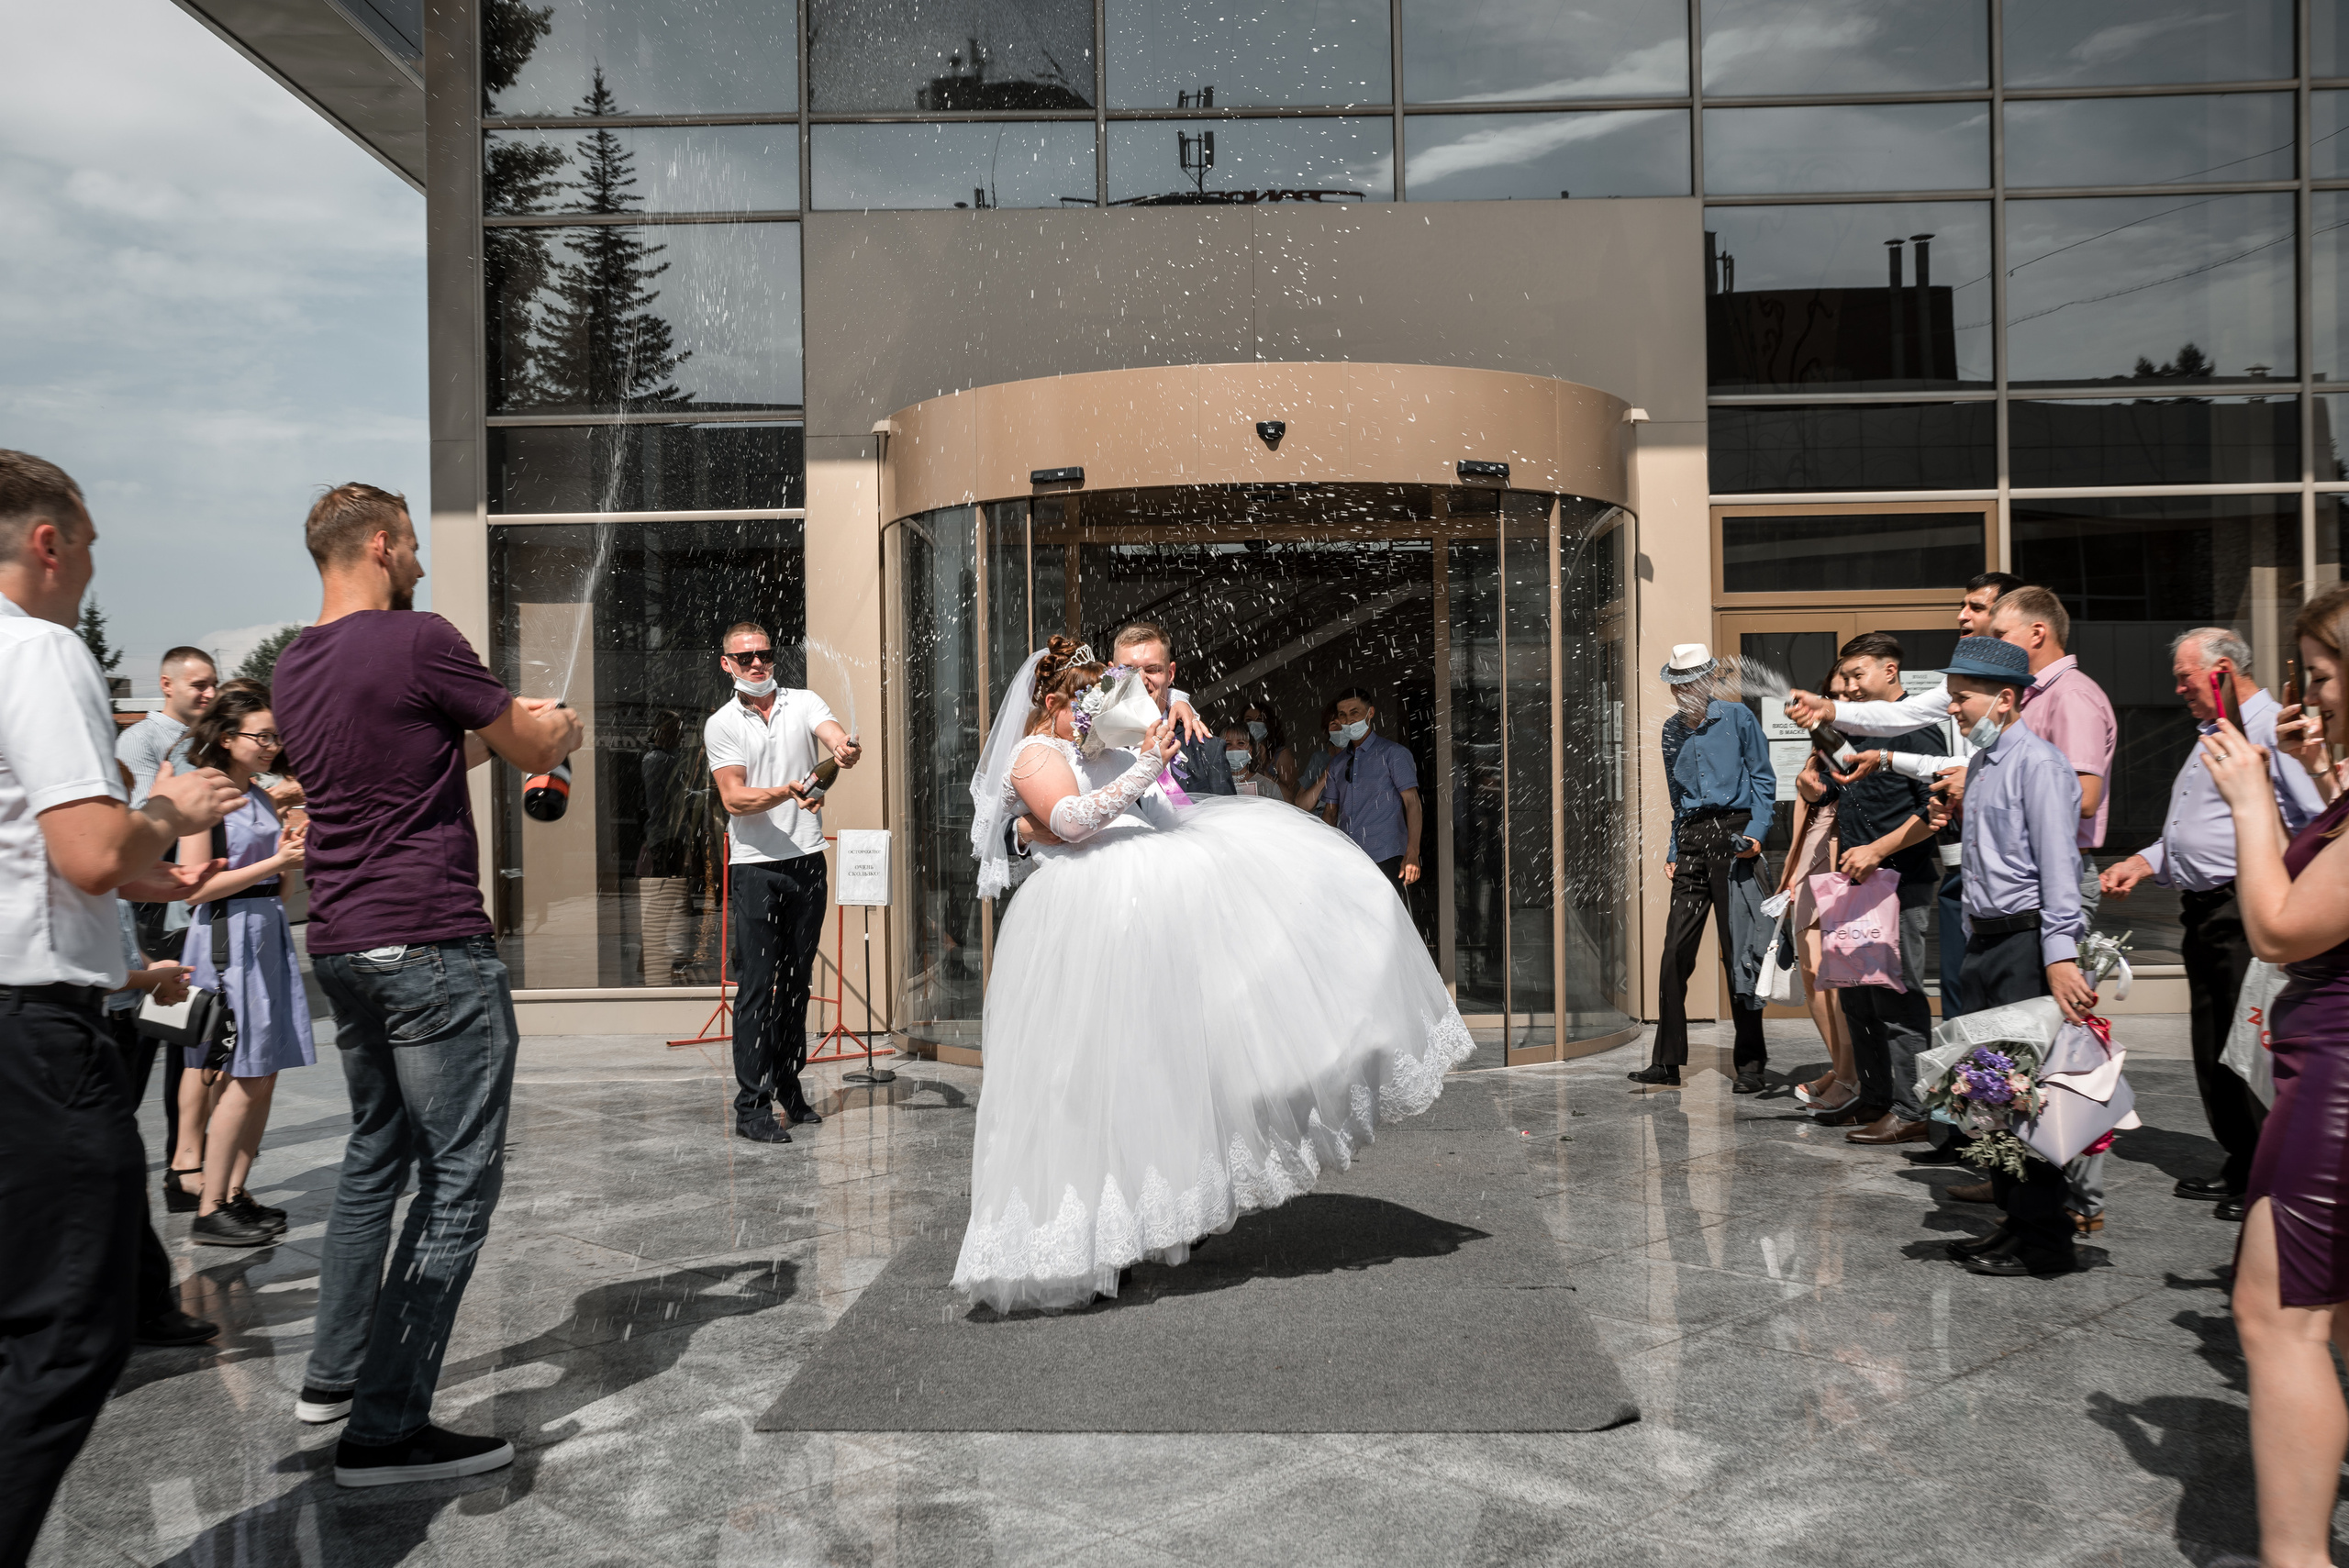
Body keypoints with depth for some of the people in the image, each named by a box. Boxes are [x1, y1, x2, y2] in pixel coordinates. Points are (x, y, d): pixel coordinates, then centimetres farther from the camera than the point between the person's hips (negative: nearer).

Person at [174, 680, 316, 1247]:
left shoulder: (263, 798, 15)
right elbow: (197, 887, -14)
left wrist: (289, 857, 2)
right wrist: (274, 862, -16)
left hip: (270, 933, 8)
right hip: (228, 938, -8)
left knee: (263, 1076, 7)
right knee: (245, 1078, -8)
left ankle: (235, 1194, 16)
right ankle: (210, 1211, -1)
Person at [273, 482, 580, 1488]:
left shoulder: (293, 668, 12)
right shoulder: (419, 641, -13)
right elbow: (535, 746, -2)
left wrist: (496, 728, 28)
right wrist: (555, 727, 20)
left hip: (339, 947, 9)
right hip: (430, 947, -9)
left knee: (376, 1152, 22)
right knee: (459, 1178, -2)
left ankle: (335, 1374, 30)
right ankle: (385, 1430, 0)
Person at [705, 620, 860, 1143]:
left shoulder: (804, 703, 7)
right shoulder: (721, 725, 2)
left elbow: (837, 739, -12)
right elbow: (734, 798, -9)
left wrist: (846, 750, -36)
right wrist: (787, 793, -27)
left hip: (808, 860, 3)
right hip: (756, 865, -3)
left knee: (797, 981, 11)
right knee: (758, 986, -6)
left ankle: (789, 1090, 22)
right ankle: (751, 1108, -4)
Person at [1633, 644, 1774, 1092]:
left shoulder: (1737, 718, 2)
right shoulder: (1673, 730, 17)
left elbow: (1763, 780, 0)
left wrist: (1755, 833, -13)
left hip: (1731, 833, -4)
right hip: (1691, 840, 5)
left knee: (1739, 950, -3)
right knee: (1676, 951, -1)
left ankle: (1750, 1064, 4)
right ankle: (1667, 1060, 5)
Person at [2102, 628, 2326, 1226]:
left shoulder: (2273, 728, -11)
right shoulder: (2214, 736, 21)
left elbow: (2320, 824, -19)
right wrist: (2143, 863, 15)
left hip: (2247, 911, -10)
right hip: (2205, 913, 10)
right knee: (2213, 1048, 14)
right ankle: (2240, 1167, 24)